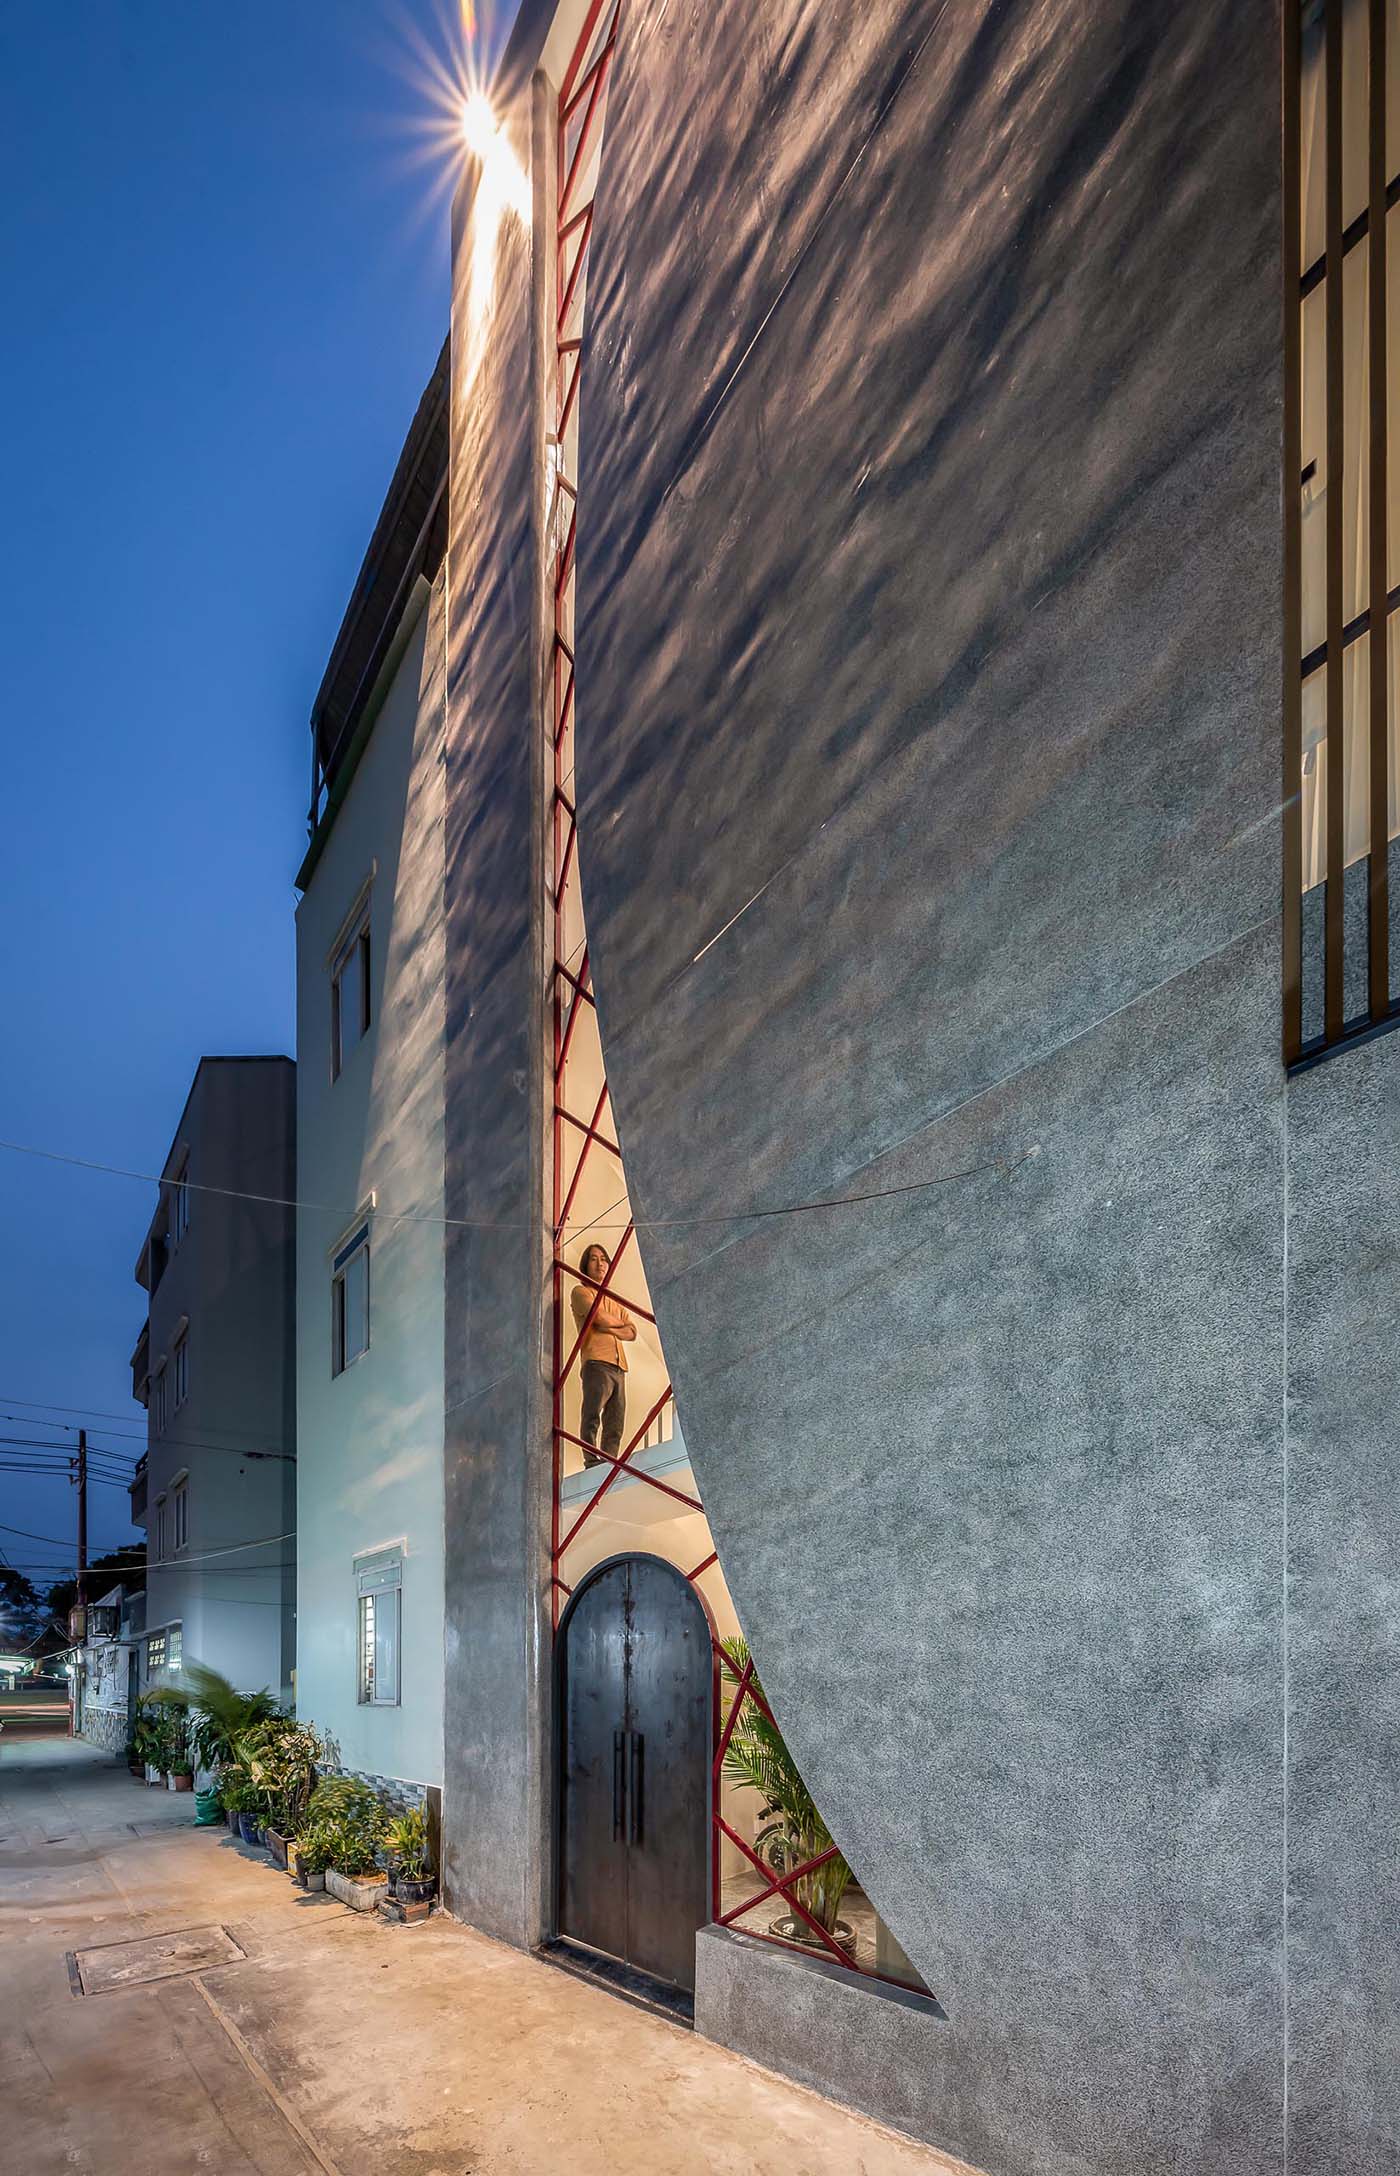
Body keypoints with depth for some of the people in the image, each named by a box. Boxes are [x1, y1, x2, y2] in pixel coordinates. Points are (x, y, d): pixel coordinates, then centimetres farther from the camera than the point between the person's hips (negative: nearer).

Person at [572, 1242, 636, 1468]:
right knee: (592, 1415, -20)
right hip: (597, 1362, -7)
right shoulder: (581, 1292, 11)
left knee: (615, 1424, -1)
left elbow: (632, 1332, 16)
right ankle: (592, 1460, -27)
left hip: (619, 1366, 7)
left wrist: (608, 1329, -3)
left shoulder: (615, 1301, 30)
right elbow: (598, 1316, -8)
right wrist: (619, 1322, 12)